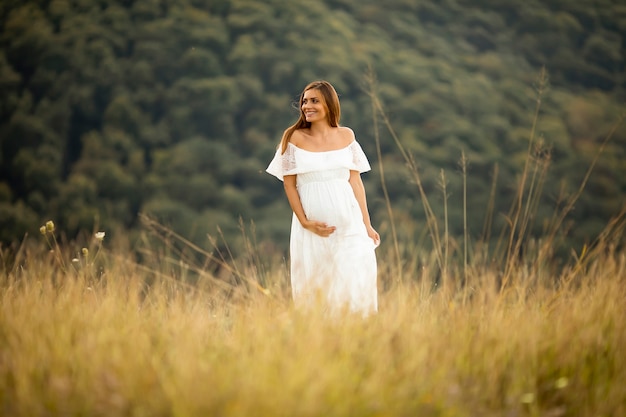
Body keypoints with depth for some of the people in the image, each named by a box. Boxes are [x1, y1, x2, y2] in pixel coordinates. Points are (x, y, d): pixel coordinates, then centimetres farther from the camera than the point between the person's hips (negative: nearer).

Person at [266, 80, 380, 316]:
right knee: (313, 287, 3)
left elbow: (356, 181, 8)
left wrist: (367, 224, 7)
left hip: (349, 223, 2)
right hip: (313, 225, -1)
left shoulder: (346, 136, 6)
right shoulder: (294, 138, -1)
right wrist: (304, 222, -10)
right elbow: (289, 184, -1)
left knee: (354, 285, -2)